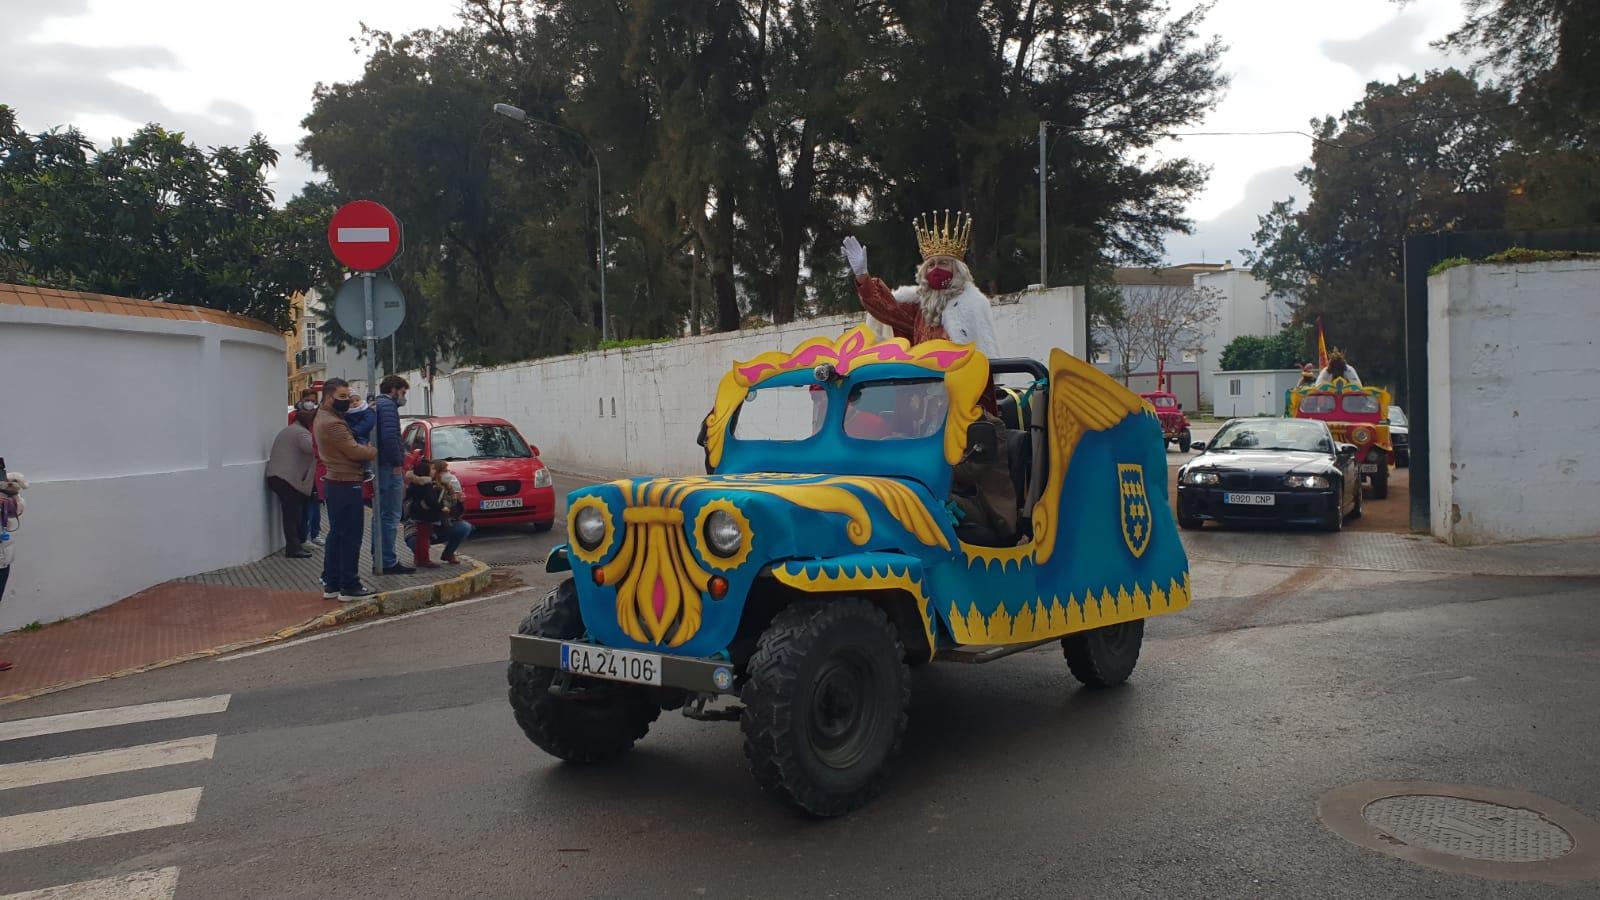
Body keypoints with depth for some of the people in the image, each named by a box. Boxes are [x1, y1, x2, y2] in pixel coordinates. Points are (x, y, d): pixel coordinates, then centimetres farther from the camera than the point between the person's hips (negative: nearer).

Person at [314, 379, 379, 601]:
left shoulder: (324, 418, 15)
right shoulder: (332, 423, -19)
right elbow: (354, 451, -20)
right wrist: (376, 451, -5)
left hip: (334, 483, 11)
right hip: (345, 485, -11)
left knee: (336, 535, 14)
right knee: (350, 537, -5)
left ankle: (331, 584, 19)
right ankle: (349, 587, -2)